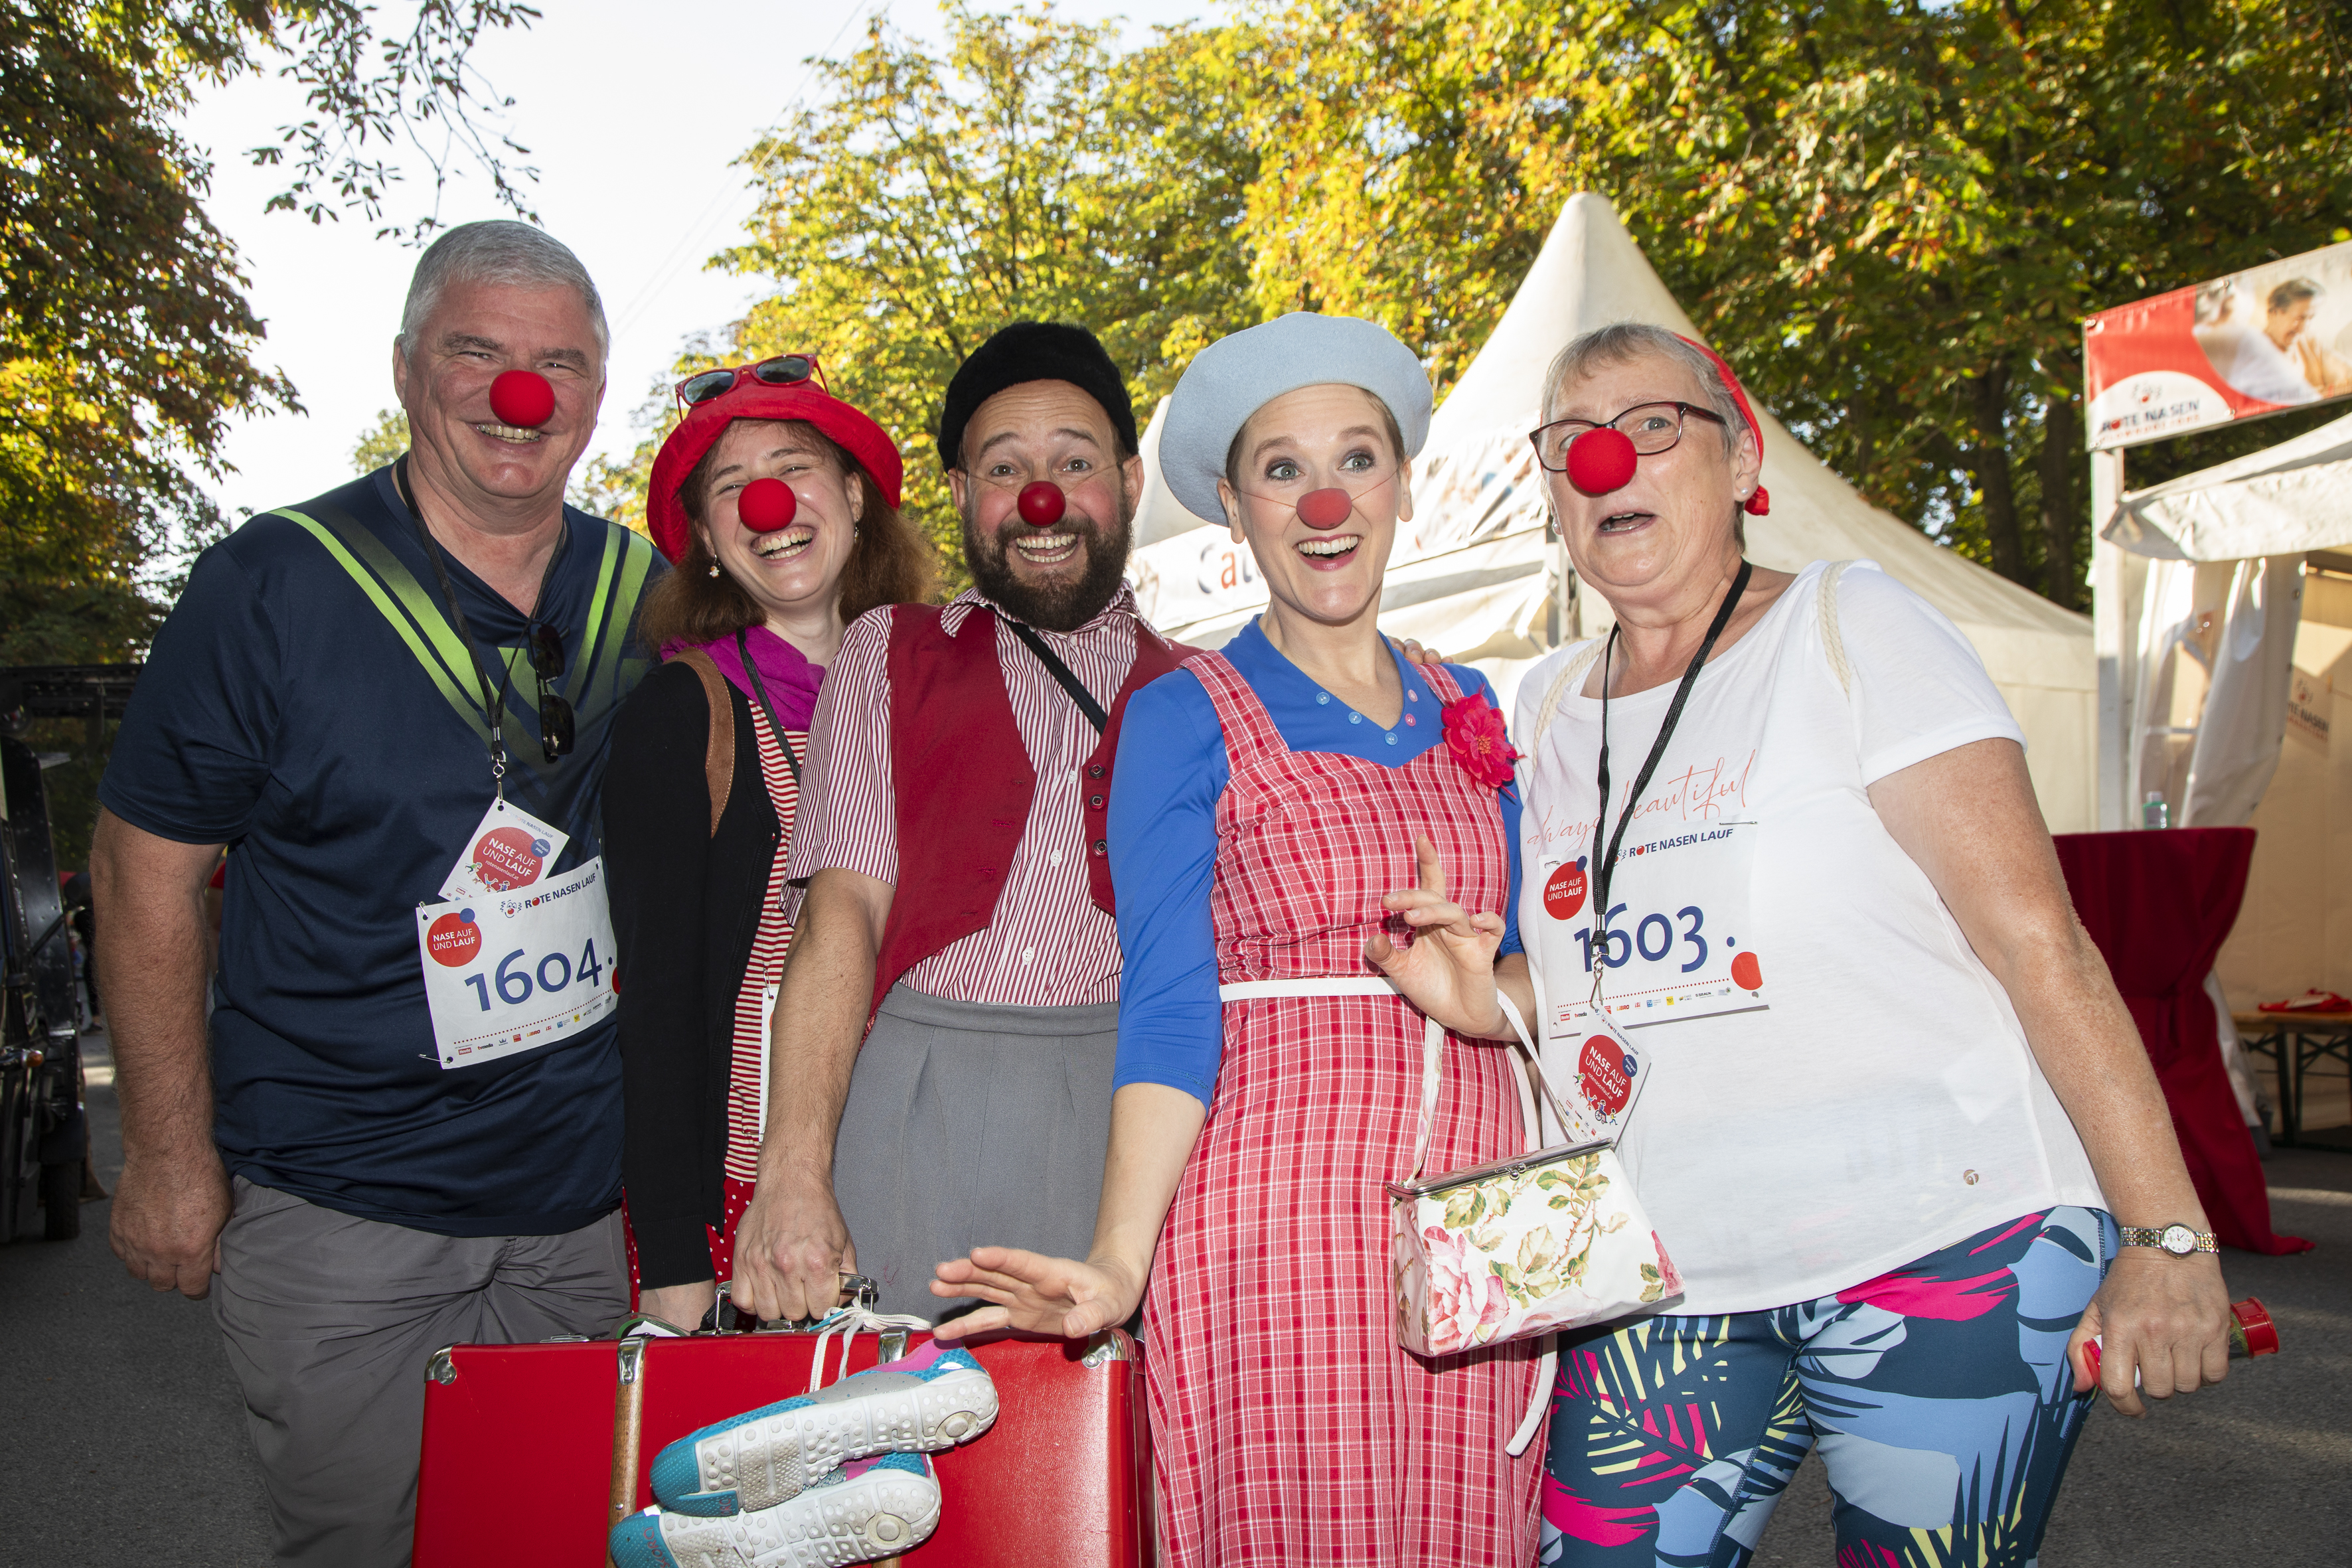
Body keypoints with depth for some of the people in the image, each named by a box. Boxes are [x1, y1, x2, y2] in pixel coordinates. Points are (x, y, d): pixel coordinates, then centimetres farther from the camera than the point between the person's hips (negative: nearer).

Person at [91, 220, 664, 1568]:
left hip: (588, 1209, 4)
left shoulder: (651, 593, 1)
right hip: (338, 1215, -3)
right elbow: (147, 866, -5)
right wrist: (172, 1153, -6)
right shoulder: (275, 582, -10)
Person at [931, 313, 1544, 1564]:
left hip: (1470, 1219, 5)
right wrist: (1118, 1261, -18)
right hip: (1275, 1220, -4)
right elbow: (1169, 1004, -8)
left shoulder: (1467, 709, 14)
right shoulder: (1186, 719, -1)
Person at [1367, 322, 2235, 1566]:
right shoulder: (1545, 707, 10)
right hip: (1666, 1284, 5)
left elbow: (2037, 936, -10)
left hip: (1940, 1237, -4)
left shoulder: (1845, 625, -5)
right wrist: (1487, 997, -4)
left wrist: (2166, 1231, -14)